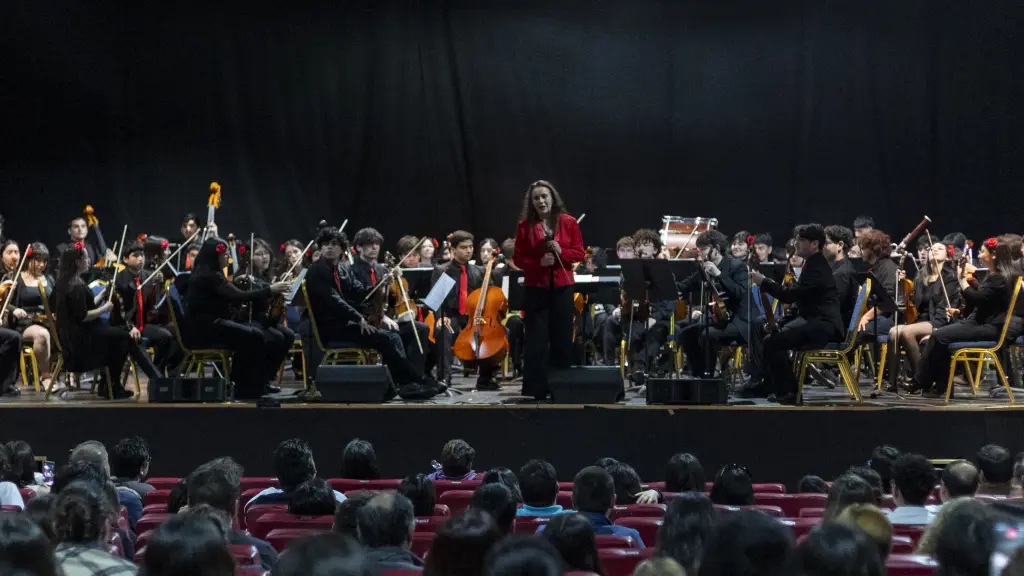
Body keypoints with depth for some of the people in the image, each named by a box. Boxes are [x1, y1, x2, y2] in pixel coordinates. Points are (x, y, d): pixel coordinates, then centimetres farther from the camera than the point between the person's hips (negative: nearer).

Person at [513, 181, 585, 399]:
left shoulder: (569, 222, 2)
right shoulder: (525, 225, 0)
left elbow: (579, 253, 4)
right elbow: (518, 258, 2)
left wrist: (561, 252, -14)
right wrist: (538, 262, -15)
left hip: (562, 287, 1)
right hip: (535, 288, -1)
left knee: (562, 339, 5)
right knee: (536, 340, -3)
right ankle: (535, 390, 2)